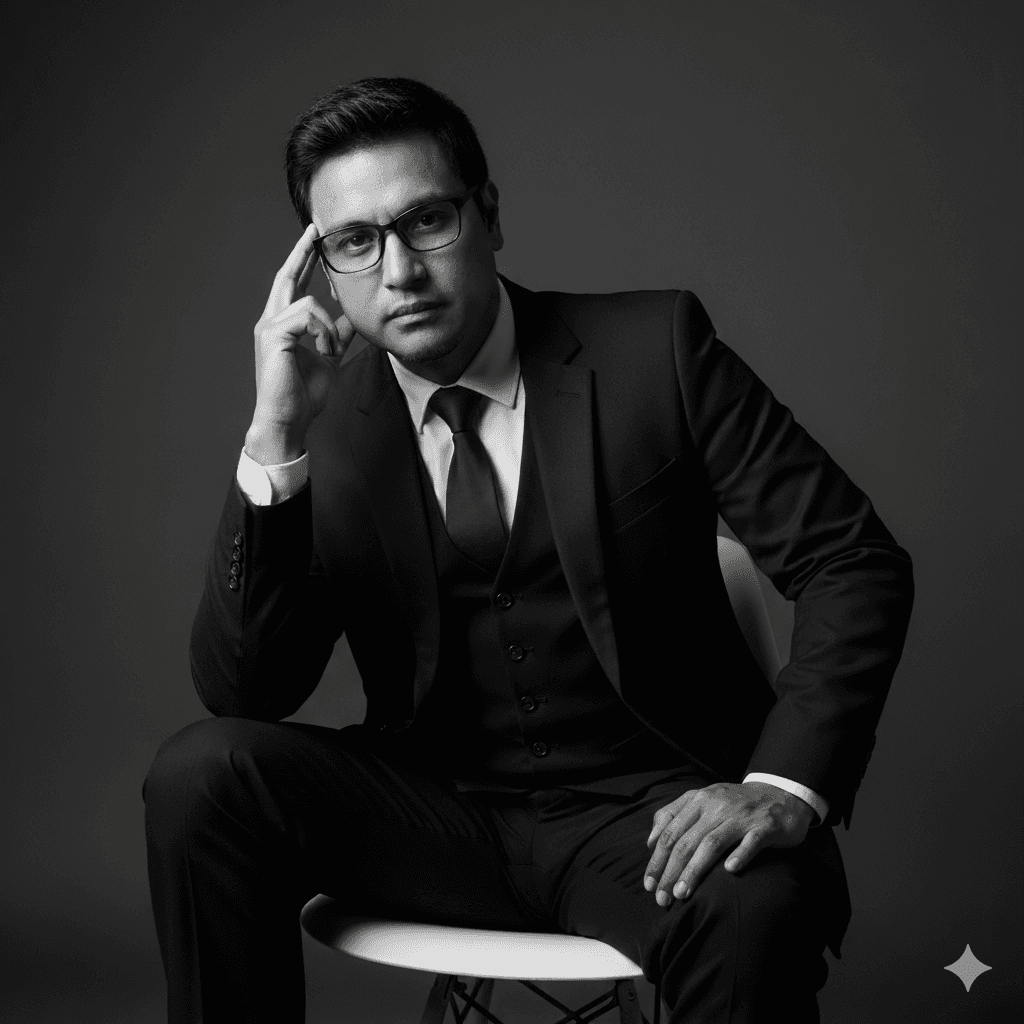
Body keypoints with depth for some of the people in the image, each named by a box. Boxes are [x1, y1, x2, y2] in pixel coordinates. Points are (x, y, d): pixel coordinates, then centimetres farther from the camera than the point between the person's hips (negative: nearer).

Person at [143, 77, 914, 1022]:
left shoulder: (652, 349, -5)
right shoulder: (328, 424, 1)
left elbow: (855, 563, -6)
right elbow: (243, 690, -6)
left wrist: (788, 786, -21)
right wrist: (276, 438, -18)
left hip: (649, 810, -3)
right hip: (435, 816, 3)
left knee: (753, 909, -36)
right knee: (202, 773, -20)